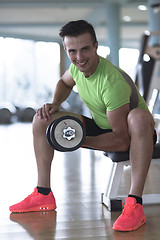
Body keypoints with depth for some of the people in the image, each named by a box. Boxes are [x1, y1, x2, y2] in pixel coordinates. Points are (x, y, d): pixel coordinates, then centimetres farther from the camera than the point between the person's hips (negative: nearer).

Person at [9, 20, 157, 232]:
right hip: (101, 128, 8)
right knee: (42, 120, -1)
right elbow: (64, 82, 17)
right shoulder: (78, 66, -10)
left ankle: (134, 204, -41)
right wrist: (55, 105, -1)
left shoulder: (112, 82, -33)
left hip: (133, 134, -7)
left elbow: (122, 140, -32)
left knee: (139, 117, -43)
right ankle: (43, 194, 1)